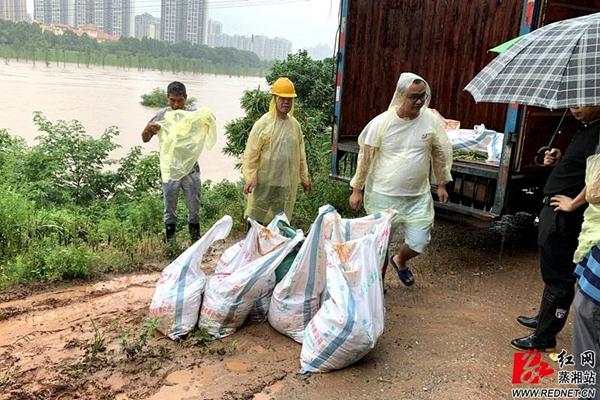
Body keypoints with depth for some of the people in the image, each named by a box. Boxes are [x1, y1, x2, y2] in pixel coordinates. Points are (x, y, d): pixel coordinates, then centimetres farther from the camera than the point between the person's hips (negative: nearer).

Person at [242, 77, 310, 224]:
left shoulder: (295, 124, 7)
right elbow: (251, 153, -10)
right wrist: (249, 177, -17)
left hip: (287, 183, 4)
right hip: (264, 181, -4)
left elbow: (300, 154, 13)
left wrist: (304, 177, 15)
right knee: (257, 218, 5)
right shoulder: (263, 123, -9)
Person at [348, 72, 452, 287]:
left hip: (418, 196, 2)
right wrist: (357, 189, -2)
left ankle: (400, 261, 39)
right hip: (384, 196, -2)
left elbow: (442, 153, 7)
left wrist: (442, 184, 11)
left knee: (419, 242, 4)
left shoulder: (431, 120, -6)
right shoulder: (381, 122, -13)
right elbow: (365, 157, -5)